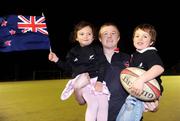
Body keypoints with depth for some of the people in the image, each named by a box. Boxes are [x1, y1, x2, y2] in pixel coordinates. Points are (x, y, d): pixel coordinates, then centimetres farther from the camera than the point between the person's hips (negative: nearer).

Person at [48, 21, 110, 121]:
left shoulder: (97, 49, 3)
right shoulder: (73, 52, 8)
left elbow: (102, 66, -1)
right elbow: (68, 67, 16)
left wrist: (99, 81, -12)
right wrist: (57, 60, 3)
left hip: (97, 80, 1)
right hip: (81, 82, -1)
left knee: (103, 105, -5)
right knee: (93, 103, -20)